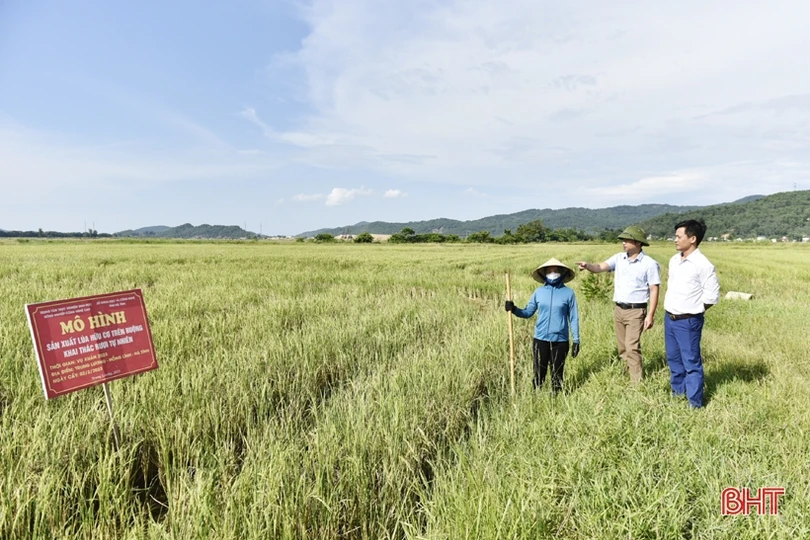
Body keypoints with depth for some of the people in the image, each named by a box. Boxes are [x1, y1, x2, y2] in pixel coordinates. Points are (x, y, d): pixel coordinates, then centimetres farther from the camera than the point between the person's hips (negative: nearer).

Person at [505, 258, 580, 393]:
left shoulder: (568, 293, -1)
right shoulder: (539, 292, 4)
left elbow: (573, 318, 1)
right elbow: (528, 312, 6)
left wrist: (576, 340, -1)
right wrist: (514, 309, -13)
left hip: (560, 340, -1)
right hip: (540, 339, 2)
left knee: (557, 374, 9)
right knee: (539, 373, 7)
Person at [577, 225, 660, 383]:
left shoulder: (649, 264, -9)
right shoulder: (619, 258, 5)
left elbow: (654, 290, -9)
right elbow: (600, 267, -7)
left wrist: (650, 315, -13)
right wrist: (588, 265, -30)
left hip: (636, 311, -6)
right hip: (618, 309, 6)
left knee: (632, 347, -8)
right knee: (622, 348, 14)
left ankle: (637, 382, 3)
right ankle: (632, 373, 30)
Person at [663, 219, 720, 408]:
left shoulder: (703, 265, -16)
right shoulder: (674, 260, 7)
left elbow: (712, 296, -13)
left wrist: (693, 311, -2)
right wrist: (671, 311, 14)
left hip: (688, 322, -8)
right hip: (669, 319, 8)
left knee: (691, 363, 2)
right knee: (673, 360, 19)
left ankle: (695, 404, 13)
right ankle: (677, 394, 35)